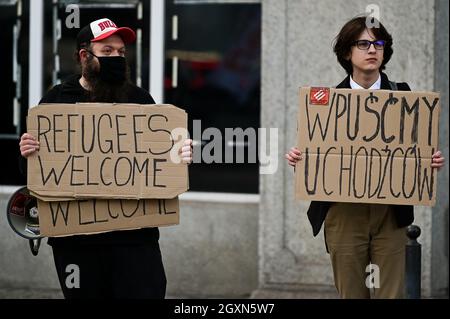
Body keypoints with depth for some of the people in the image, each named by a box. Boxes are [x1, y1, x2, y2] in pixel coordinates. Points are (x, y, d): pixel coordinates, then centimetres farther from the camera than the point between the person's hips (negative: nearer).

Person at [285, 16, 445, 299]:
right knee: (351, 294, 4)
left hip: (390, 213, 0)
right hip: (344, 212, 0)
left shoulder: (401, 96, 6)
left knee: (392, 294, -1)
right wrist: (298, 158, -14)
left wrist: (433, 161, -12)